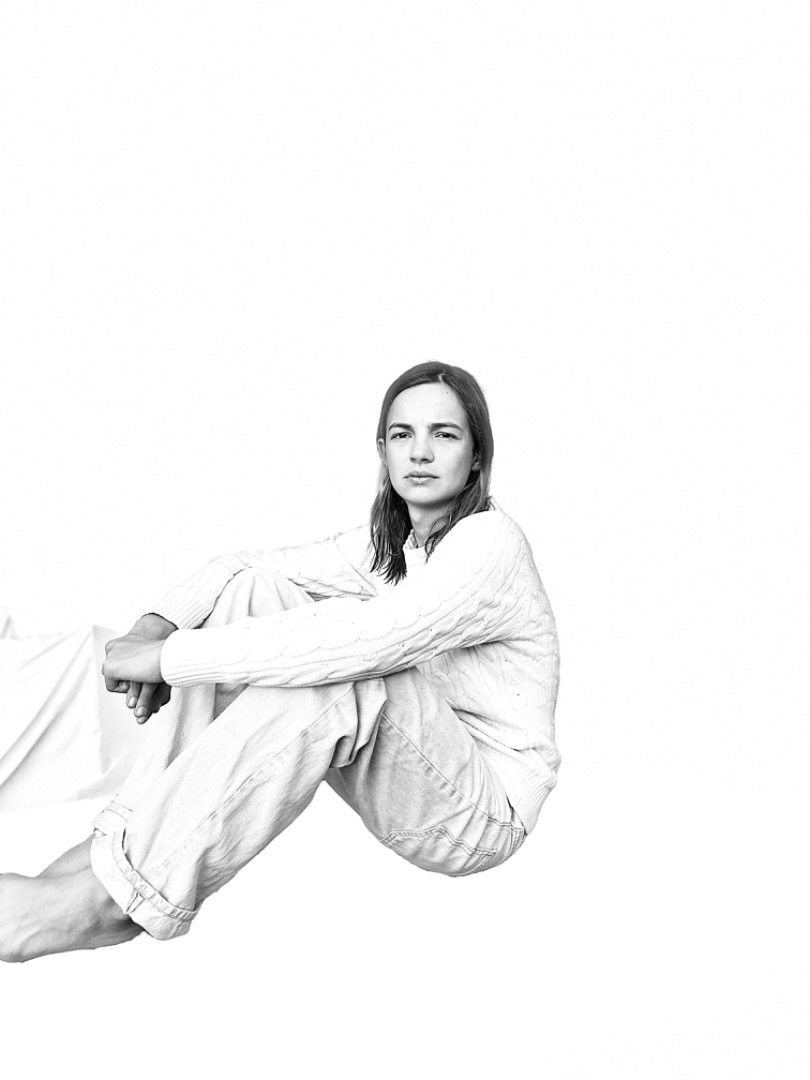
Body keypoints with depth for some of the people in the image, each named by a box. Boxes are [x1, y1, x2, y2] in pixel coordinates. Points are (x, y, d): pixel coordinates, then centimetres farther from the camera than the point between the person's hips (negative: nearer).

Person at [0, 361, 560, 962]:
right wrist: (158, 624, -17)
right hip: (405, 773, 7)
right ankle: (129, 836, -13)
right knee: (252, 592, -6)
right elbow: (242, 566, 4)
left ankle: (128, 895, -29)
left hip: (485, 809, -7)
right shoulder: (388, 544, 7)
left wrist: (170, 657, -30)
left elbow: (366, 642, -34)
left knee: (337, 663, -35)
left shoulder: (490, 541, -18)